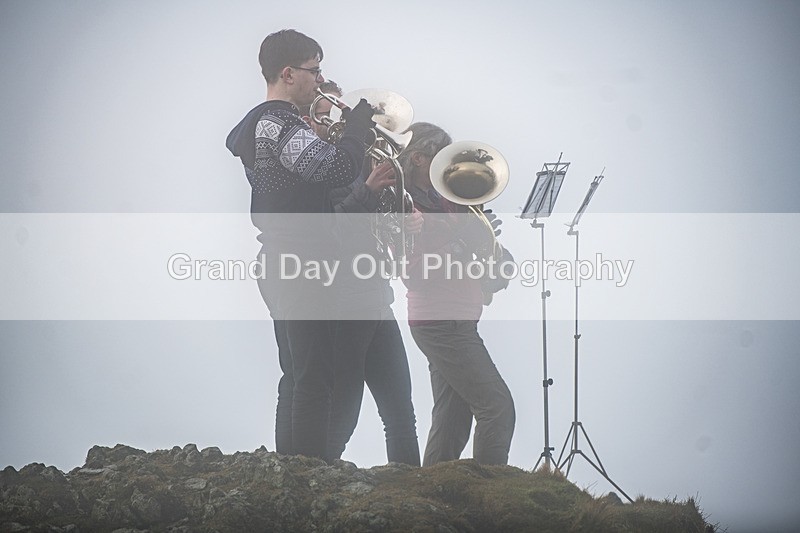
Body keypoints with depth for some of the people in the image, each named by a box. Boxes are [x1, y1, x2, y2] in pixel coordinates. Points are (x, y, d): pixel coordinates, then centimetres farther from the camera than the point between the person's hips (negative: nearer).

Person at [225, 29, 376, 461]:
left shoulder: (254, 123, 18)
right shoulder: (279, 123, -15)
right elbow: (337, 169, -29)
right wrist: (359, 118, -14)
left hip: (279, 267, 11)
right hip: (303, 268, -11)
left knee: (298, 377, 15)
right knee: (315, 380, -10)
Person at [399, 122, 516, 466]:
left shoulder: (440, 199, 15)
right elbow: (414, 274, -20)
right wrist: (463, 246, -20)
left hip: (456, 319, 9)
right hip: (440, 320, -9)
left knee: (452, 418, 9)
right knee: (497, 406, -12)